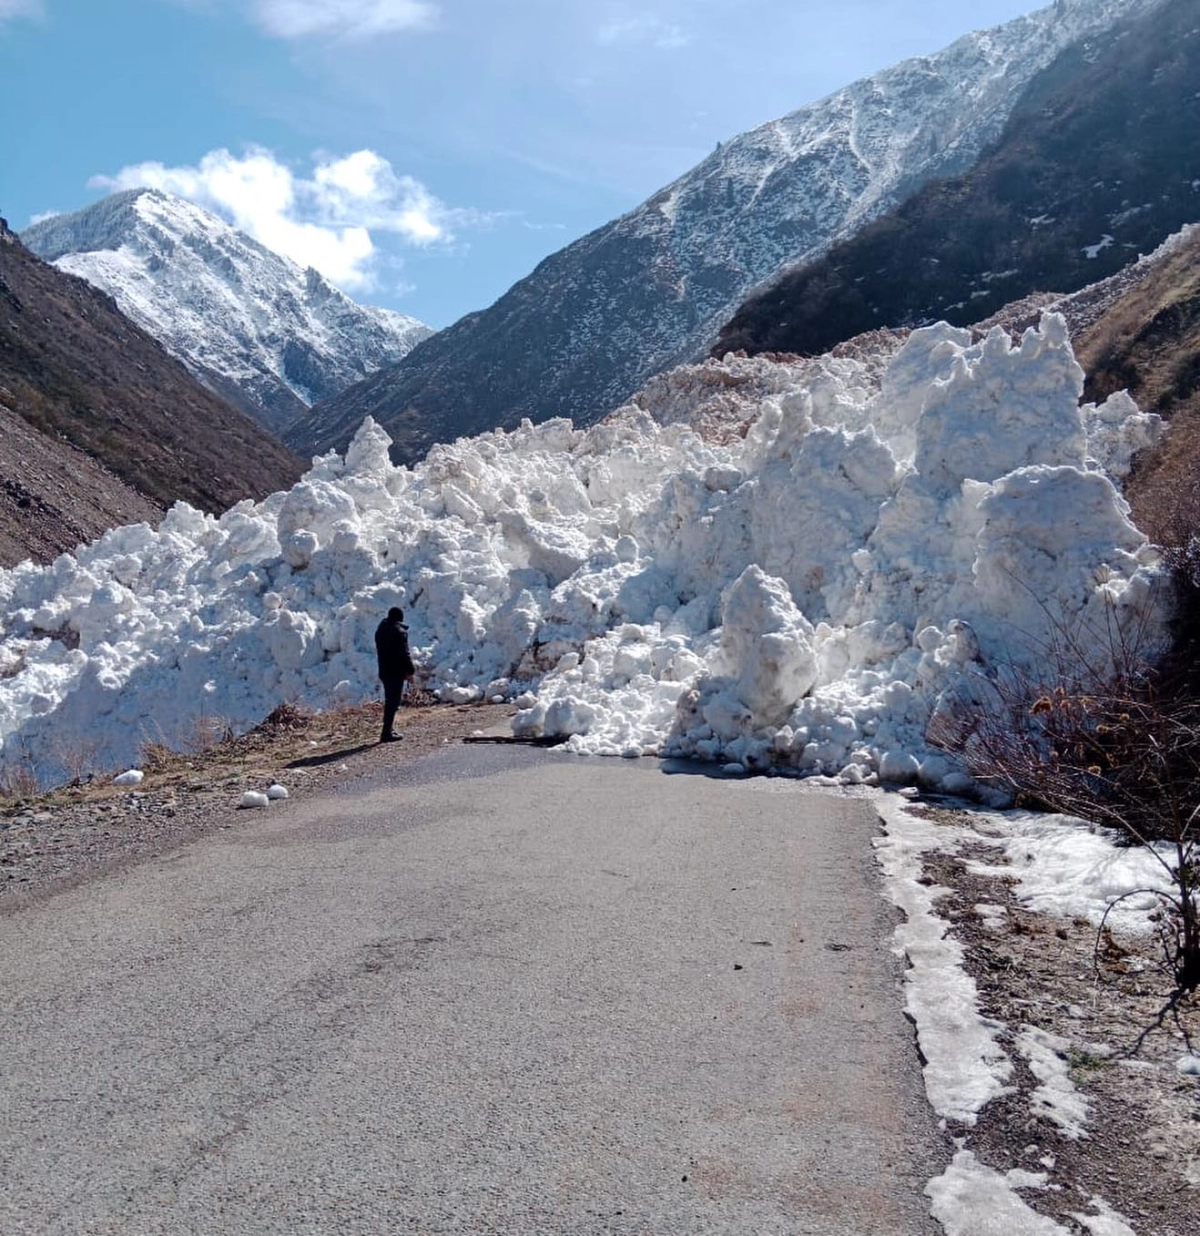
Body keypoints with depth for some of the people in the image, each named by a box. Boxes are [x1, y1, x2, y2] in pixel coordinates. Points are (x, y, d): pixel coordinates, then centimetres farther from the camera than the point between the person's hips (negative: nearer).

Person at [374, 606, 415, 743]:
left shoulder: (380, 630, 11)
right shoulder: (400, 632, -15)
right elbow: (404, 654, -18)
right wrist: (410, 670, -10)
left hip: (384, 671, 8)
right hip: (396, 672, -8)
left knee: (389, 700, 18)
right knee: (394, 701, -5)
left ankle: (388, 729, 25)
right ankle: (386, 733, -7)